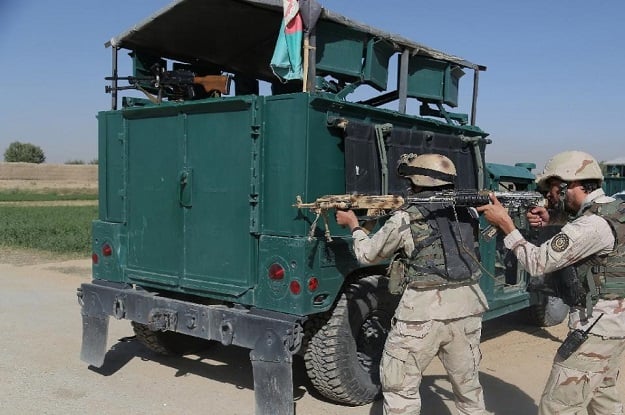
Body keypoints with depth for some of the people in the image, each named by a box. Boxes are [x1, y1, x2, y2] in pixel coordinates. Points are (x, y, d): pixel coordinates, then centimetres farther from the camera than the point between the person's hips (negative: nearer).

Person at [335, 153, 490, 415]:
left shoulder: (405, 219, -6)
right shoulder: (465, 211, 7)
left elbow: (367, 255, 8)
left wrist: (353, 225, 24)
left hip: (423, 313, -5)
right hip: (467, 308, 5)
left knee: (400, 387, 9)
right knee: (467, 382, 22)